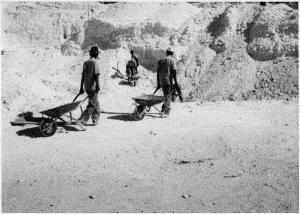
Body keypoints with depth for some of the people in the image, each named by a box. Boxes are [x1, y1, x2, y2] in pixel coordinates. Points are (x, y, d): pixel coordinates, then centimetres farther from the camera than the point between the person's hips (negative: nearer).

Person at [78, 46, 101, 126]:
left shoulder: (85, 62, 11)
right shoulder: (95, 62, -9)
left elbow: (83, 76, 12)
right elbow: (96, 75, -17)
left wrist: (81, 88, 15)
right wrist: (97, 86, -16)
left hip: (86, 86, 7)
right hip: (93, 86, -7)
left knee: (96, 104, 17)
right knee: (92, 104, -3)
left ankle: (95, 120, 20)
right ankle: (82, 119, -9)